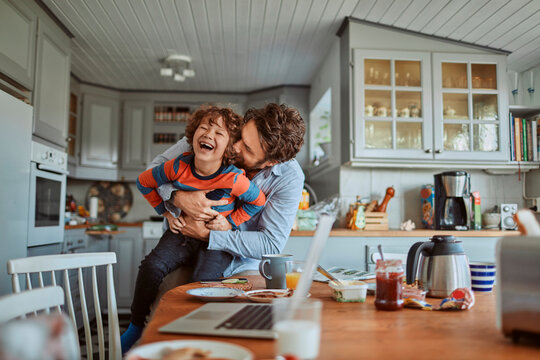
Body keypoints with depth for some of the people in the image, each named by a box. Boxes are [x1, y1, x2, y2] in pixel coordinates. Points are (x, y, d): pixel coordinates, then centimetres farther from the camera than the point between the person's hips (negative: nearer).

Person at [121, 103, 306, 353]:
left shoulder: (289, 178, -23)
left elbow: (271, 244, -22)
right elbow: (157, 167, -9)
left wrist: (206, 235, -26)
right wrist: (178, 198, -32)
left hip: (240, 264, -1)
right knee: (152, 266, -23)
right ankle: (136, 331, 6)